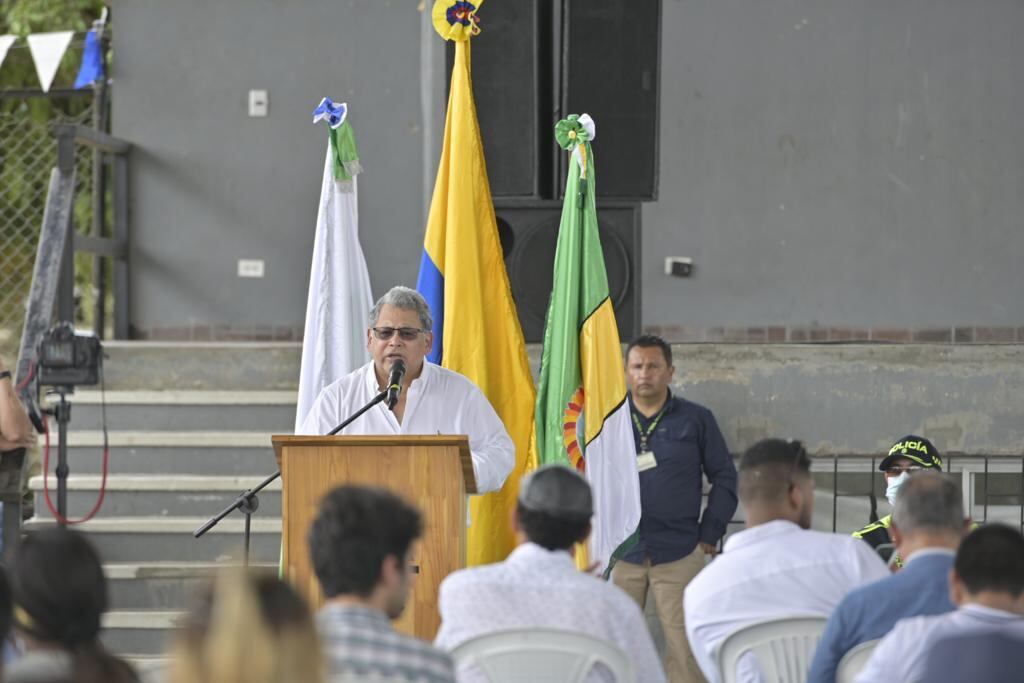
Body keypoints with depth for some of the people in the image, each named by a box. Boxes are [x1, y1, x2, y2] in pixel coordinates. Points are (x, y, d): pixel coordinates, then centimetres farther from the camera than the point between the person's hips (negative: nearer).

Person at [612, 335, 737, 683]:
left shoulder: (696, 419, 6)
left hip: (679, 554, -1)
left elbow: (724, 478, 8)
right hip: (620, 553, 1)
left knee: (684, 645, -2)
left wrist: (710, 533, 1)